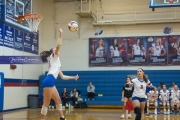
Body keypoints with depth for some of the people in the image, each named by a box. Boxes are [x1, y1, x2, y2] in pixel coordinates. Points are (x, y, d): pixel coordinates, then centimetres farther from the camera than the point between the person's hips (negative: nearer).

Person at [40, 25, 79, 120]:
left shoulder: (56, 63, 30)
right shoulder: (53, 57, 9)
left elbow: (62, 77, 30)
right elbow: (58, 45, -10)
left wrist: (73, 77, 33)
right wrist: (60, 34, -9)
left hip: (51, 82, 10)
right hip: (48, 81, -10)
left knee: (58, 101, 14)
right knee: (46, 103, -9)